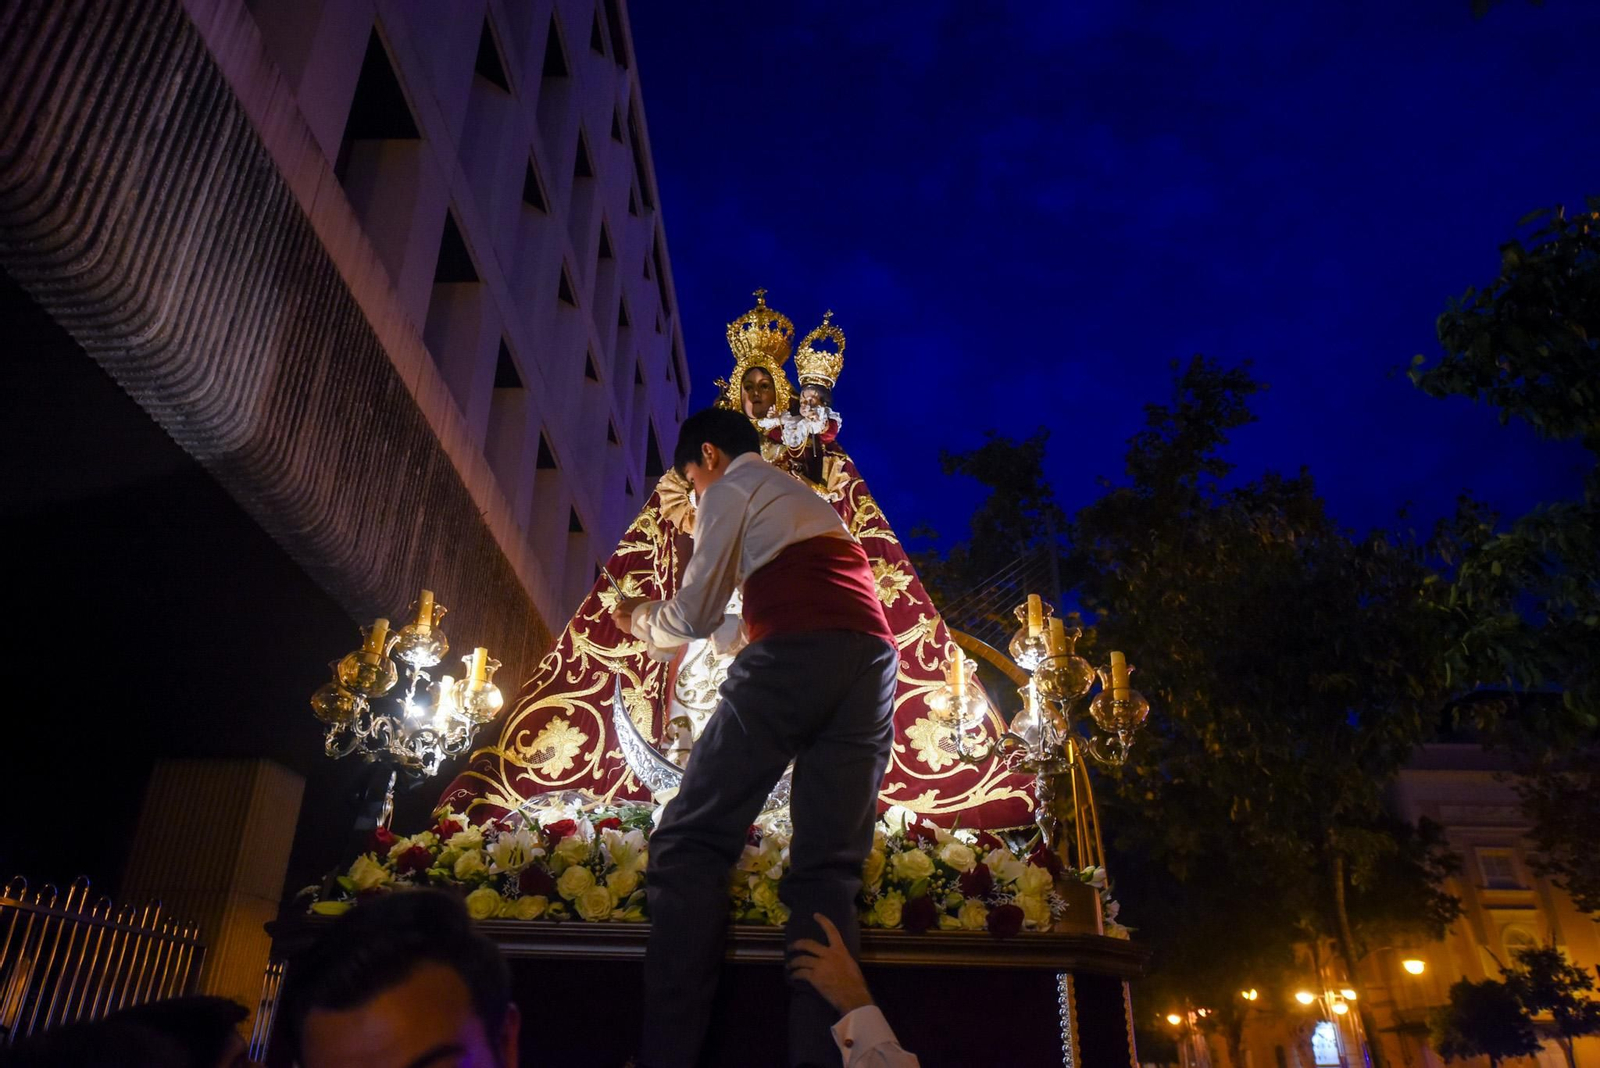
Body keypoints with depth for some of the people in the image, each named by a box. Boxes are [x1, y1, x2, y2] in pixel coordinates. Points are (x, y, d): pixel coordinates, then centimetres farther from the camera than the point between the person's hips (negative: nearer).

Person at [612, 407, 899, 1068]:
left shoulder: (733, 489, 14)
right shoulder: (814, 503, 37)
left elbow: (694, 616, 11)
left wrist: (638, 619, 32)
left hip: (793, 654, -7)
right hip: (874, 659, 7)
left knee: (691, 842, -5)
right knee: (828, 869, 1)